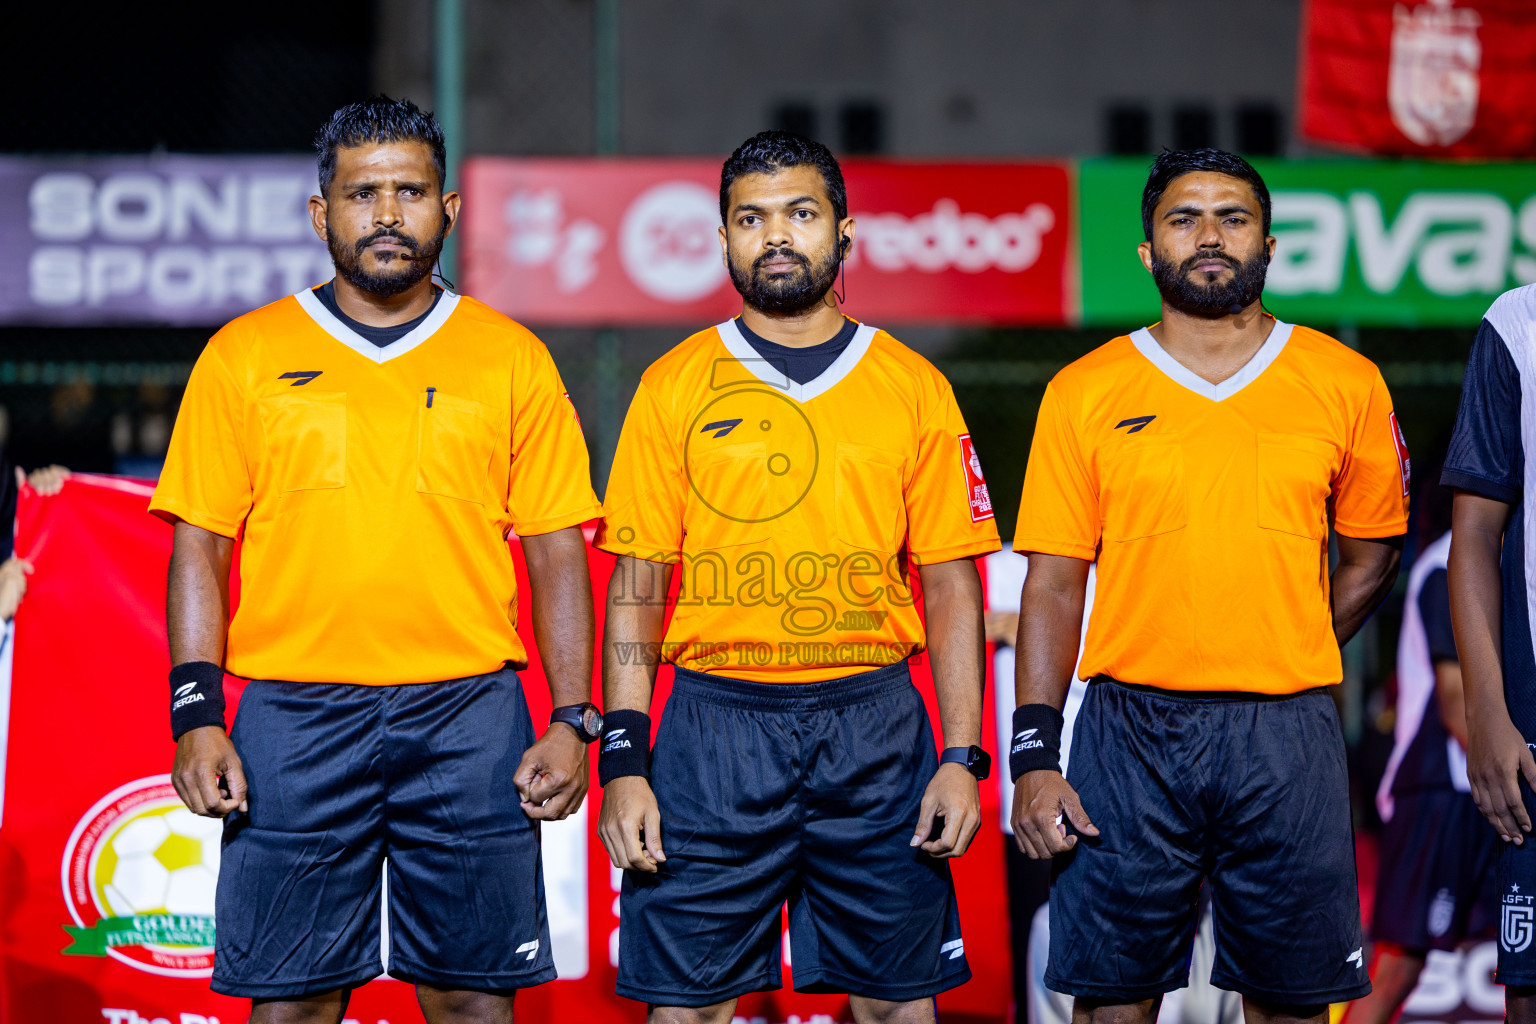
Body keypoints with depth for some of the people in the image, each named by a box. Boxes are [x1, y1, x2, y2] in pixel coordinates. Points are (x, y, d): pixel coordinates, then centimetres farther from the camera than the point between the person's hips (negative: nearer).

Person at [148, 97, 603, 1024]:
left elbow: (558, 557, 7)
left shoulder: (512, 359, 8)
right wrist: (197, 715, -4)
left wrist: (573, 721, -2)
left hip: (469, 714, 0)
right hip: (294, 720, 0)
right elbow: (201, 553, 6)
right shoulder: (244, 357, 7)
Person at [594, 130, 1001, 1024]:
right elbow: (636, 587, 4)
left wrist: (963, 757, -2)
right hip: (714, 723, 0)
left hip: (875, 726, 1)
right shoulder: (674, 387, 5)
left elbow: (952, 589, 6)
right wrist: (623, 760, -4)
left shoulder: (914, 388, 6)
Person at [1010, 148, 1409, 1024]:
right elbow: (1054, 584, 3)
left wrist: (1288, 664, 5)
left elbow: (1371, 556, 16)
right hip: (1130, 733, 0)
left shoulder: (1346, 384, 6)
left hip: (1287, 738, 1)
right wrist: (1035, 755, -5)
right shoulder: (1085, 393, 4)